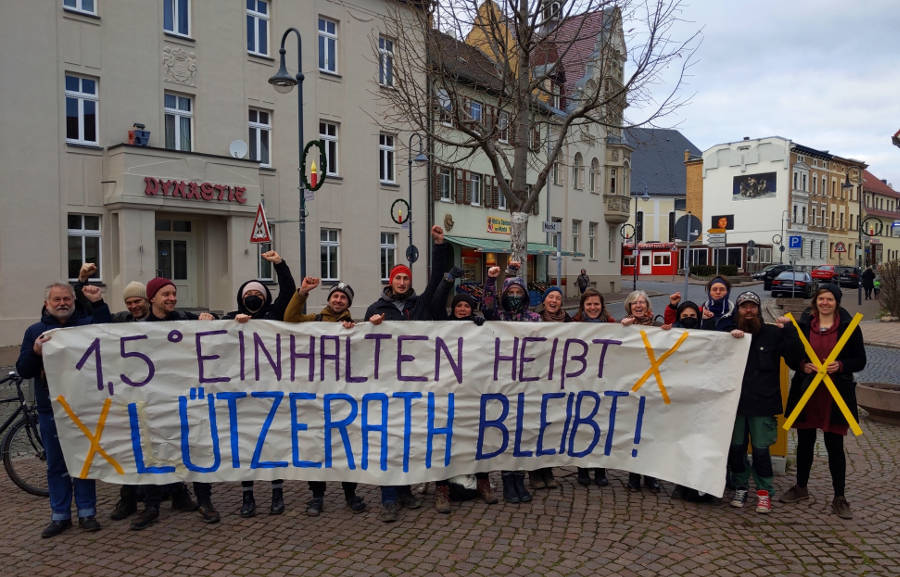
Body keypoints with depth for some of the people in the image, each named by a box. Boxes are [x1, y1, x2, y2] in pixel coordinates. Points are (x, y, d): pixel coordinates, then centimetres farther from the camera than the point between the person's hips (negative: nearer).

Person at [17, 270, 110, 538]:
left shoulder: (87, 324, 3)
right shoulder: (35, 331, 8)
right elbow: (23, 370, 4)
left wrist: (98, 304, -28)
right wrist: (35, 352, -16)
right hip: (50, 409, 2)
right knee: (56, 464, 9)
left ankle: (87, 513, 17)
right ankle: (60, 516, 21)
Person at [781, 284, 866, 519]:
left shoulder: (849, 327, 0)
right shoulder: (802, 325, 4)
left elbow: (860, 361, 2)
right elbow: (789, 356, 8)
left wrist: (840, 365, -16)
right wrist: (802, 365, -11)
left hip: (836, 396, -2)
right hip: (806, 393, 2)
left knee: (834, 446, 2)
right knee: (804, 442, 13)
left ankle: (839, 498, 15)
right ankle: (801, 487, 30)